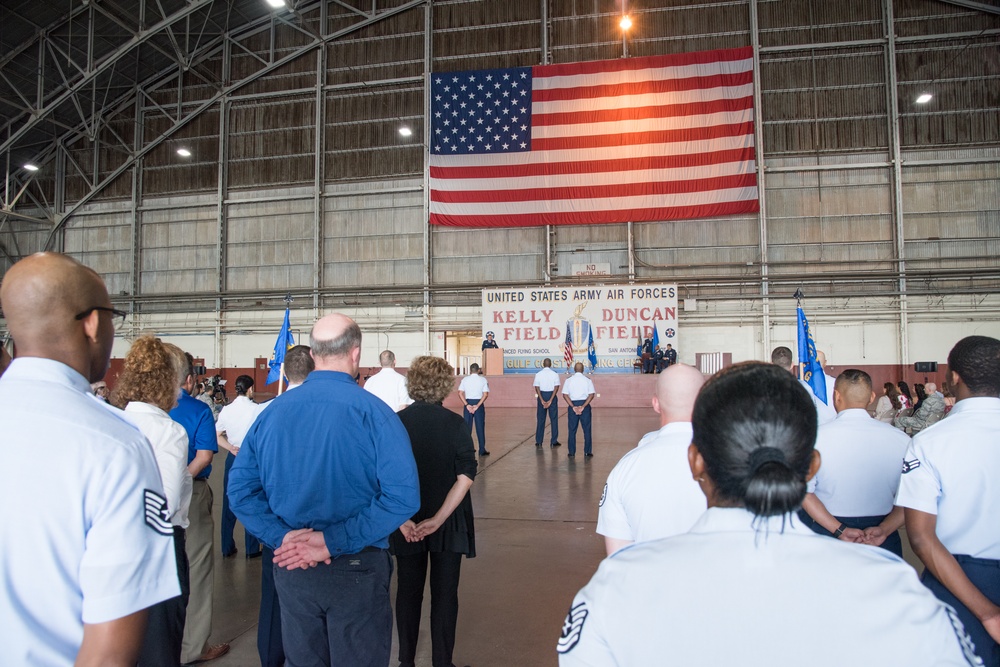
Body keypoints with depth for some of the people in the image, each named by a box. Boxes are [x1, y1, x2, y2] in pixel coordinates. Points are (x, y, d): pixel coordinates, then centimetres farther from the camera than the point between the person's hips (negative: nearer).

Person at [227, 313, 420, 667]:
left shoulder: (273, 411, -2)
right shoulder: (372, 411, -15)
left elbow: (240, 488, 0)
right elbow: (402, 495, -22)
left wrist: (282, 537, -7)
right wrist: (334, 541, -17)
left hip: (291, 569, 4)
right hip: (356, 571, -4)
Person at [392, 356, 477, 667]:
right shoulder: (454, 423, -11)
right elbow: (466, 476, -17)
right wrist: (438, 519, -17)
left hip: (407, 523, 2)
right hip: (448, 522, -2)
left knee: (408, 590, 17)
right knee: (444, 592, 12)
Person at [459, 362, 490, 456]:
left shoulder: (465, 379, 2)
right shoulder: (483, 380, -1)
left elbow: (460, 393, -6)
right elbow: (486, 394, -10)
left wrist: (467, 405, -9)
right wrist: (477, 406, -13)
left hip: (468, 403, 1)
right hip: (479, 403, -1)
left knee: (467, 427, 8)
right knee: (480, 427, 4)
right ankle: (482, 450, 7)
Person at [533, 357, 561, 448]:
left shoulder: (538, 374, -1)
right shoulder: (555, 374, -3)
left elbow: (537, 388, -8)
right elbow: (556, 387, -11)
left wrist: (542, 400, -11)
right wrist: (550, 400, -13)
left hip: (542, 395, 1)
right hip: (552, 395, -1)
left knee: (540, 420, 8)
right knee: (554, 419, 6)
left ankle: (538, 441, 11)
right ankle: (554, 441, 6)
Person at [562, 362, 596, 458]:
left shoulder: (568, 380, 0)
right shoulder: (587, 380, -1)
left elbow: (565, 395, -6)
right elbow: (591, 395, -8)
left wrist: (573, 407, -10)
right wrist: (583, 406, -12)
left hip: (572, 405, 0)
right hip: (585, 404, 0)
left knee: (572, 430, 8)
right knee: (587, 429, 8)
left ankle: (572, 452, 11)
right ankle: (587, 452, 10)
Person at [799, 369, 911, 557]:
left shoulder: (816, 437, -14)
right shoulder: (901, 439, -7)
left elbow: (804, 493, -13)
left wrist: (840, 531, -12)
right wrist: (884, 530, -10)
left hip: (823, 531, -1)